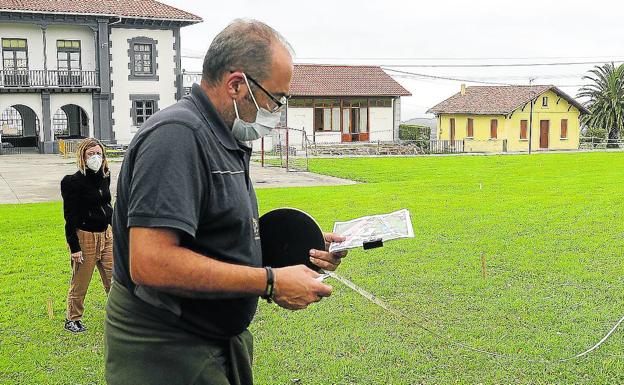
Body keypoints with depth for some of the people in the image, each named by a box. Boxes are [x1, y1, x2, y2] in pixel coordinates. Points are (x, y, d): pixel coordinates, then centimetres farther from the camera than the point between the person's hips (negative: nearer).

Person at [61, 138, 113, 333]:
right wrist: (74, 247, -14)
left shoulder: (104, 177, 6)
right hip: (85, 236, -6)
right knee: (80, 282, 6)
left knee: (113, 277, 9)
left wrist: (114, 231, 21)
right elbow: (70, 217, -12)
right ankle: (72, 319, 23)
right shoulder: (74, 182, -13)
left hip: (106, 234, 6)